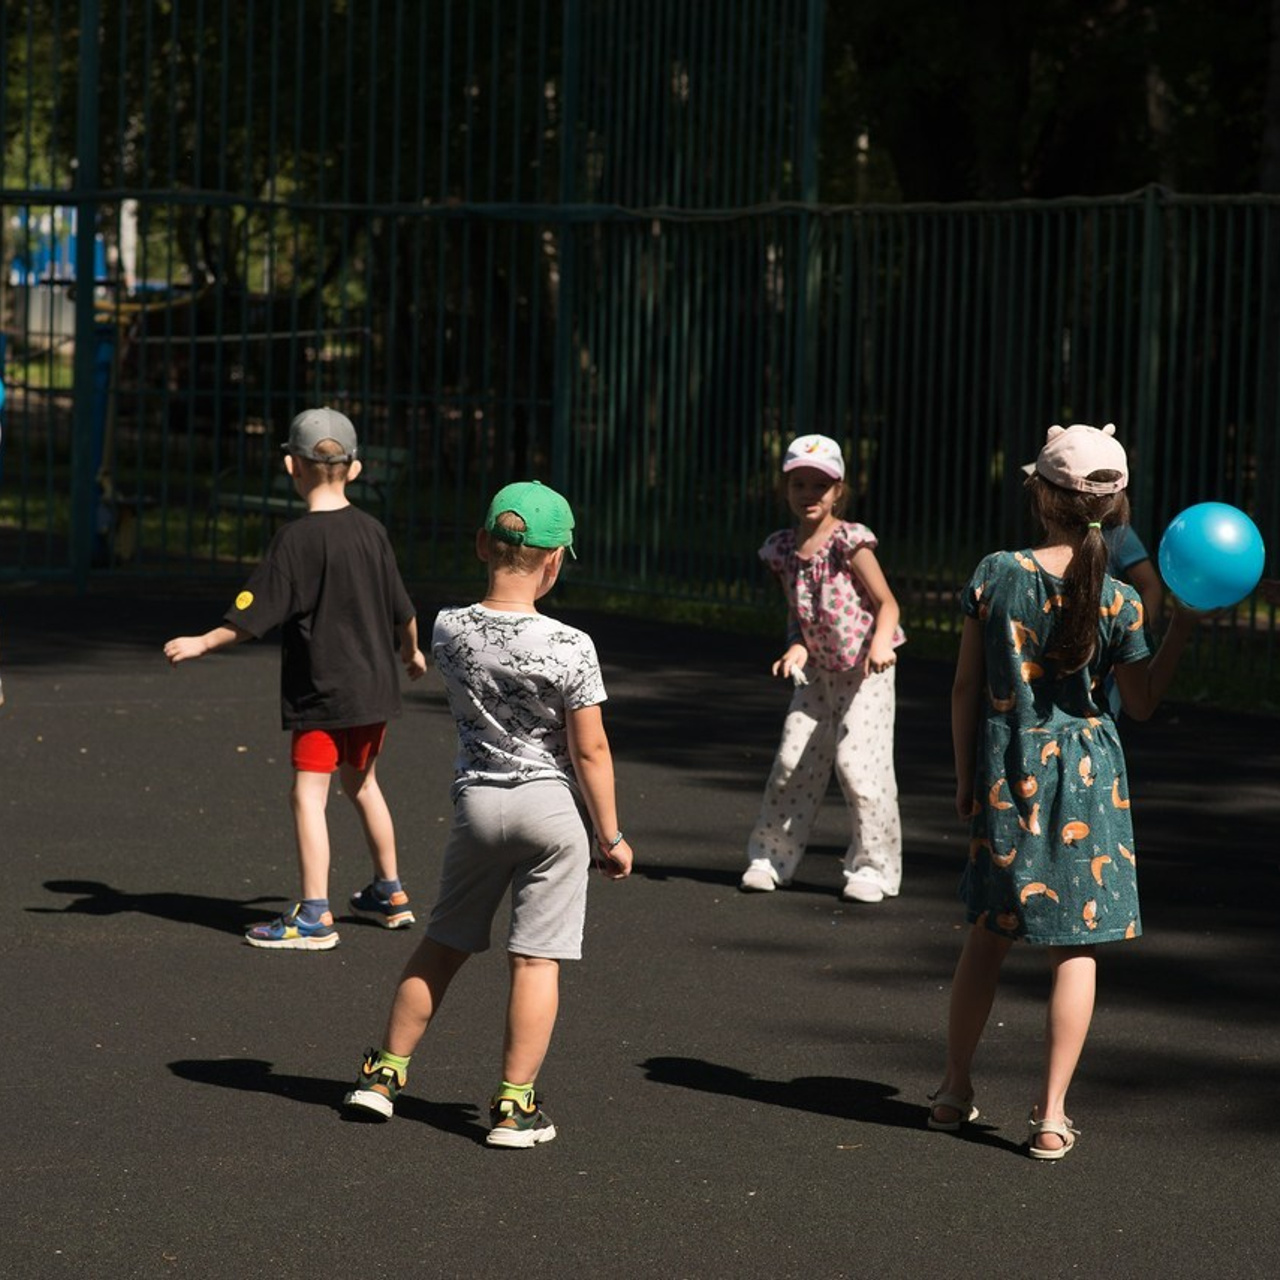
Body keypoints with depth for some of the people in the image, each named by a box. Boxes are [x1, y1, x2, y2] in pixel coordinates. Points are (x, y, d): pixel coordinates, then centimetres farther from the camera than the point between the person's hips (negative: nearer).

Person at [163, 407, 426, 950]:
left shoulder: (294, 539, -15)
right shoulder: (371, 531, 3)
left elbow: (253, 615, -16)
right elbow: (403, 610, 12)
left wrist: (201, 644, -4)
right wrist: (411, 651, 30)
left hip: (323, 691, -7)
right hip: (375, 685, 7)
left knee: (309, 793, -6)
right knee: (362, 782, 23)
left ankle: (313, 915, -12)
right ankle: (390, 893, 33)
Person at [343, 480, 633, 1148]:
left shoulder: (449, 630, -6)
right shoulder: (570, 647, -17)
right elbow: (590, 751, -11)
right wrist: (610, 837, -1)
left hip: (476, 803, 4)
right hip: (552, 803, -4)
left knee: (443, 943, 18)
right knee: (536, 959, 2)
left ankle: (385, 1072, 25)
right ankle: (514, 1105, 4)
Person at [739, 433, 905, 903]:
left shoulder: (849, 540, -14)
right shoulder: (782, 549, 2)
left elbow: (886, 603, -11)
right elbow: (797, 613, 10)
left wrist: (880, 643, -30)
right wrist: (797, 648, -10)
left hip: (864, 670, -5)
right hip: (817, 669, 5)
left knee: (859, 764, -10)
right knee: (793, 761, 4)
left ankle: (873, 868, 1)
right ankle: (771, 857, 18)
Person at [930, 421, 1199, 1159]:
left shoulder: (997, 575, -7)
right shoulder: (1119, 601, -10)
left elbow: (967, 688, -2)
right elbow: (1144, 702, 1)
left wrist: (966, 776, 9)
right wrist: (1187, 623, 1)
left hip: (1006, 773, 2)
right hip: (1086, 775, -2)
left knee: (990, 934, 17)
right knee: (1076, 947, 5)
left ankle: (956, 1091, 24)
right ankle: (1052, 1116, 3)